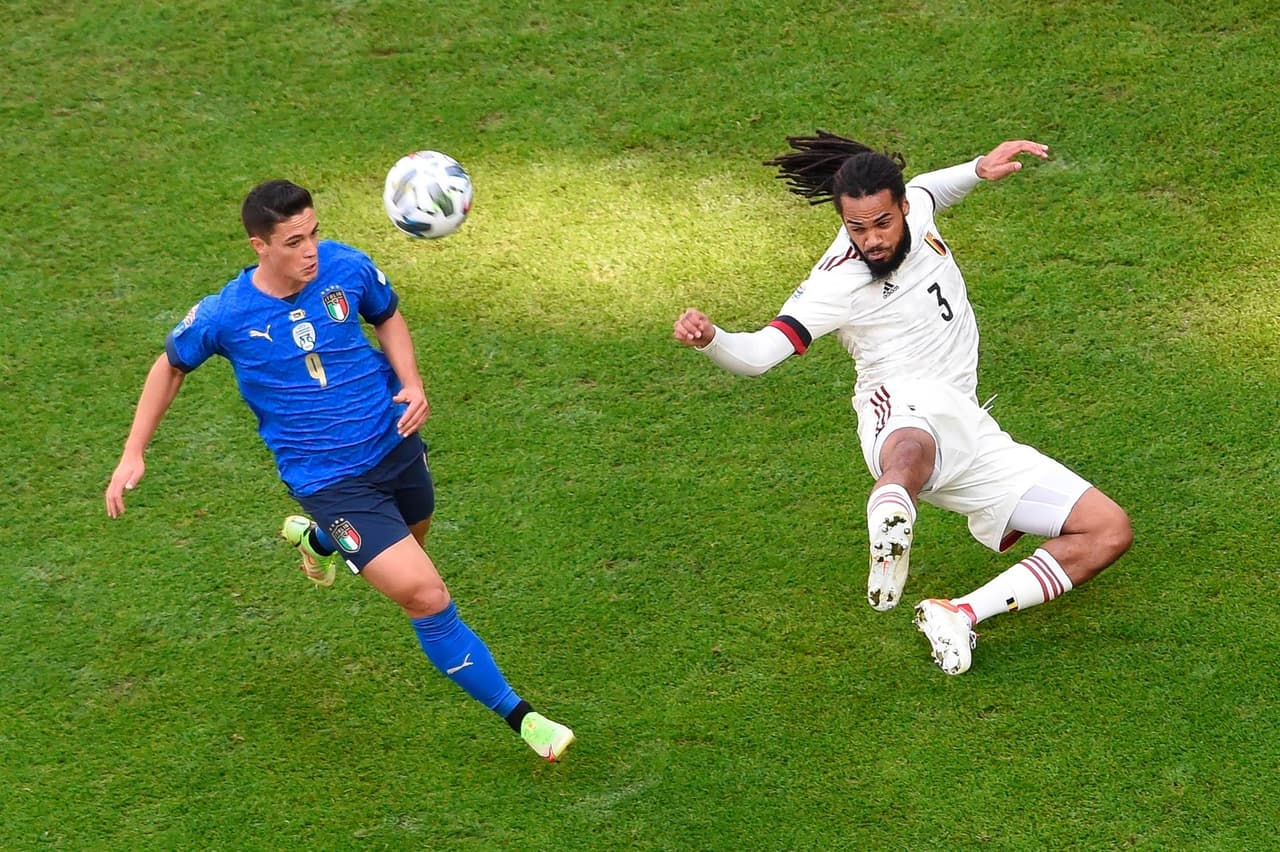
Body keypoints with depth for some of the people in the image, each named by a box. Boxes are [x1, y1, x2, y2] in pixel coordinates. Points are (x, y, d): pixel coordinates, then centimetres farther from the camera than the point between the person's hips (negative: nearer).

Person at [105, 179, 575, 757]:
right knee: (426, 597, -15)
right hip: (332, 482, -5)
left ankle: (313, 537, 61)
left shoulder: (347, 268, -11)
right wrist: (133, 453, 3)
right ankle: (519, 716, 0)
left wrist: (412, 384, -6)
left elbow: (387, 317, 11)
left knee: (407, 544, 30)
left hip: (396, 444, 5)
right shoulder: (224, 316, -17)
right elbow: (171, 365, 4)